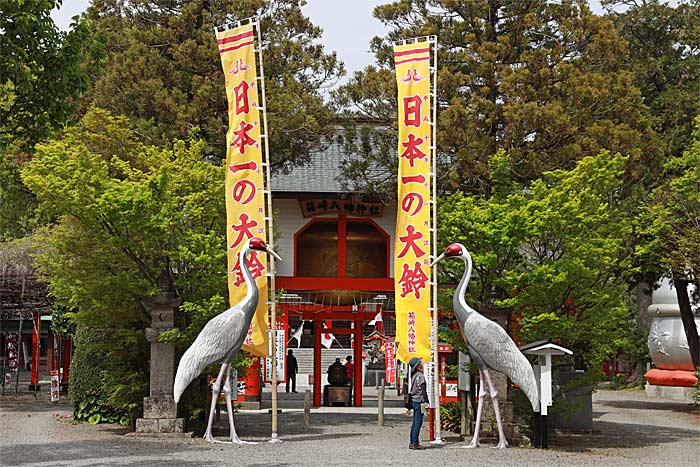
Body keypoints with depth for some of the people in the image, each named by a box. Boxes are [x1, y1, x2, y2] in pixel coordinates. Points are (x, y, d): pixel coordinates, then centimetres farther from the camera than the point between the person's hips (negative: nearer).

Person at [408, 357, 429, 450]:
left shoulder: (414, 375, 13)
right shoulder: (420, 376, -14)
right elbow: (423, 390, -17)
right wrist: (426, 401, -17)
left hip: (414, 401, 9)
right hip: (419, 401, -9)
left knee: (415, 422, 12)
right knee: (418, 422, -7)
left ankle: (412, 442, 15)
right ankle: (415, 443, -8)